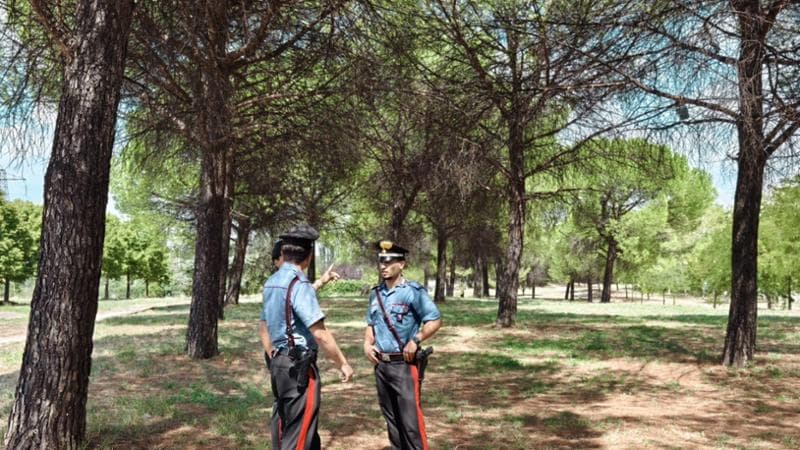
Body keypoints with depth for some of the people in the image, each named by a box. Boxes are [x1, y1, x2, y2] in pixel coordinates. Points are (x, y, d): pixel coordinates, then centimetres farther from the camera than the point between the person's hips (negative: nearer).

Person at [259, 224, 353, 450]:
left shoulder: (270, 283, 9)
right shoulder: (300, 285, -18)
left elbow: (263, 328, 17)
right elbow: (320, 334, -21)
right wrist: (342, 363, -11)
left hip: (279, 363, 9)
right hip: (300, 367, -9)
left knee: (285, 426, 18)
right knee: (299, 431, -2)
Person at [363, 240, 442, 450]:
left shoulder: (413, 291, -11)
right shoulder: (376, 293, 10)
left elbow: (435, 320, -14)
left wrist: (416, 340, -23)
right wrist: (367, 344, 4)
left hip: (404, 364, -7)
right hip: (380, 364, 7)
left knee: (410, 418, -7)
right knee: (391, 417, 15)